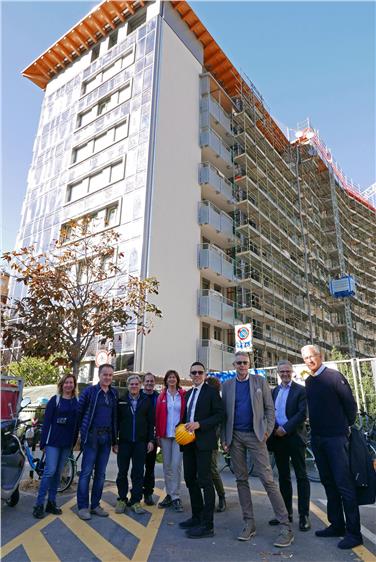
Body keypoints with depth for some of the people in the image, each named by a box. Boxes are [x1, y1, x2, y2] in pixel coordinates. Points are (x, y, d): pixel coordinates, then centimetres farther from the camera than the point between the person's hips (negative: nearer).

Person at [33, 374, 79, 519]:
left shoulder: (77, 402, 6)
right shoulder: (54, 400, -4)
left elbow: (77, 423, 10)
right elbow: (47, 421, -5)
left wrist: (74, 441, 8)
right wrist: (43, 442, -8)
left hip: (67, 443, 4)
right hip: (53, 441, -4)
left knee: (58, 473, 11)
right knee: (50, 471, -9)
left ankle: (51, 503, 21)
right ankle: (39, 504, 2)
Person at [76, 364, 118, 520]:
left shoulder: (114, 394, 9)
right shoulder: (89, 391, -4)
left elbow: (115, 417, 12)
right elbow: (79, 412, -2)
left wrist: (114, 440, 10)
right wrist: (82, 431, -3)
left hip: (106, 437, 5)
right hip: (92, 436, -4)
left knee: (100, 473, 11)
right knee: (86, 472, 0)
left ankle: (95, 505, 22)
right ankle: (83, 506, 11)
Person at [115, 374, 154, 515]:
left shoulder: (147, 400, 1)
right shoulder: (121, 401, -1)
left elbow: (151, 422, 3)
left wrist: (151, 440, -1)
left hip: (140, 442, 0)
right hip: (124, 441, 0)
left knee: (138, 473, 6)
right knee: (122, 472, 9)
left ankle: (136, 501, 19)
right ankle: (122, 499, 25)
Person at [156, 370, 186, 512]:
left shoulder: (184, 395, 0)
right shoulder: (161, 396, 6)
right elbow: (157, 416, 6)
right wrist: (158, 434, 2)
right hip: (165, 435, 3)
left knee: (176, 465, -6)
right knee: (166, 466, 9)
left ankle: (175, 497, 5)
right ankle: (170, 495, 21)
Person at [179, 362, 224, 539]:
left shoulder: (211, 392, -6)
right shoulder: (188, 394, 16)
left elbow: (219, 415, -13)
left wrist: (199, 424, -20)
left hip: (203, 442, -8)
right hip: (188, 441, 8)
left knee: (204, 481, -5)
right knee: (190, 479, 15)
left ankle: (207, 525, 5)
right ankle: (197, 517, 30)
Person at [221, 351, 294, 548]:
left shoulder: (260, 381, 2)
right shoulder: (227, 385, 7)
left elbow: (269, 408, 2)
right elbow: (224, 413, 7)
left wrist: (268, 431, -8)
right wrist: (224, 438, 2)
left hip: (255, 435, -3)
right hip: (235, 436, 3)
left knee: (268, 480, -5)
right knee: (241, 480, 9)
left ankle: (285, 526, 3)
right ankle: (249, 523, 21)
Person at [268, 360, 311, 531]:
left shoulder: (300, 390, -4)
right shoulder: (274, 391, 13)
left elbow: (302, 413, -13)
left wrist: (285, 429, -16)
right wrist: (274, 429, -3)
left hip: (295, 437, -5)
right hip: (278, 437, 5)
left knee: (301, 476, 3)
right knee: (283, 476, 13)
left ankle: (304, 515, 11)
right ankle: (286, 512, 23)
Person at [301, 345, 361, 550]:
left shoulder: (334, 376, -9)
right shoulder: (308, 381, 9)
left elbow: (350, 403, -6)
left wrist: (347, 426, 1)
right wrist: (315, 428, 14)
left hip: (336, 437, -7)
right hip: (317, 438, 7)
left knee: (344, 484, -3)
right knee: (328, 483, 14)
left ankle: (354, 532, 7)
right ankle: (336, 525, 25)